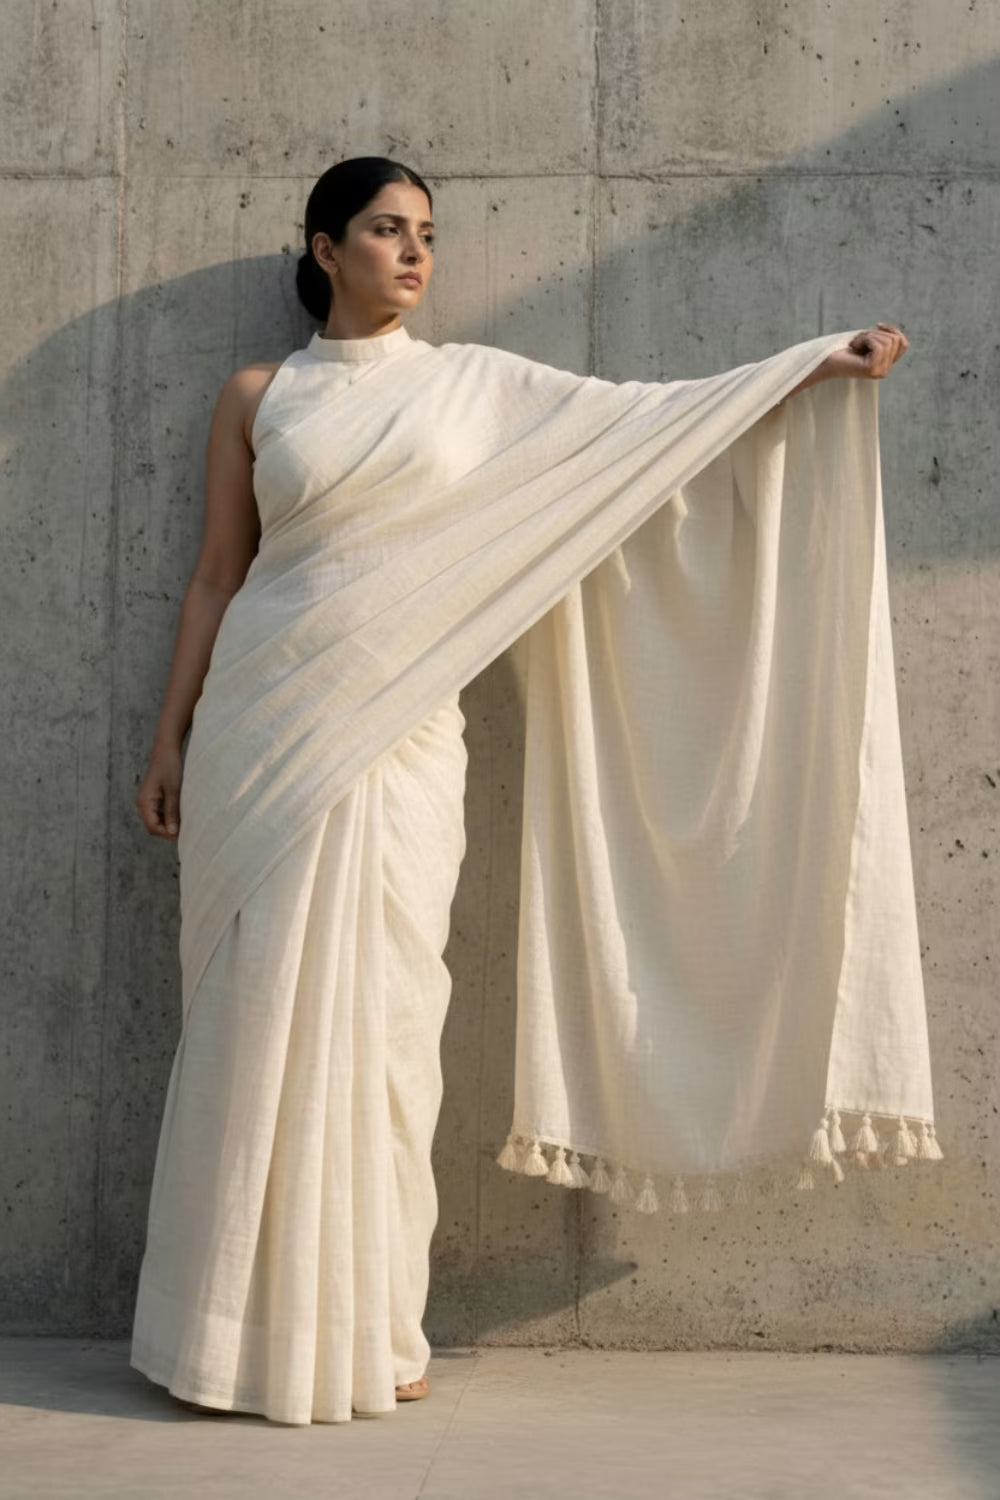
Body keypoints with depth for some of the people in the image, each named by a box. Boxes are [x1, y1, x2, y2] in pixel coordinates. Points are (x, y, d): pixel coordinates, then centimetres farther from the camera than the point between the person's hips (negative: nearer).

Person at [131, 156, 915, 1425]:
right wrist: (170, 739, 8)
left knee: (375, 1013, -1)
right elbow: (217, 575, 10)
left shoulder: (476, 382, 11)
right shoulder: (257, 397, 9)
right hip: (259, 728, 0)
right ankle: (243, 1325, 10)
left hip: (396, 734, 0)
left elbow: (646, 418, 9)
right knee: (256, 1015, 0)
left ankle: (366, 1328, 9)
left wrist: (819, 363, 5)